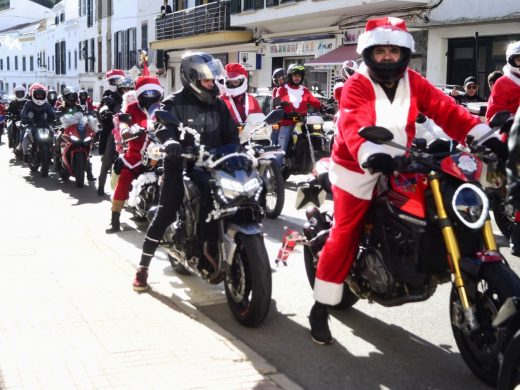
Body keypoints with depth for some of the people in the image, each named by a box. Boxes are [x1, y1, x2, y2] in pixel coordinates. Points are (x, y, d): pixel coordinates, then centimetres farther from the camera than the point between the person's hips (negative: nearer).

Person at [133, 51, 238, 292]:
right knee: (165, 214, -9)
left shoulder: (218, 104, 12)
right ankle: (143, 266, -1)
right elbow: (162, 124, -24)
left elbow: (230, 132, 13)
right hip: (181, 166, -5)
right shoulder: (175, 103, -6)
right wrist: (169, 140, -47)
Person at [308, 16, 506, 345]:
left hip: (397, 169, 6)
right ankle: (321, 307, 2)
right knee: (344, 236, -5)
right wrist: (370, 154, -52)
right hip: (358, 170, -5)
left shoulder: (414, 83, 2)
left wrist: (482, 135, -22)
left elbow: (446, 109, -8)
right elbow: (353, 125, -32)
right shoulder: (356, 86, -14)